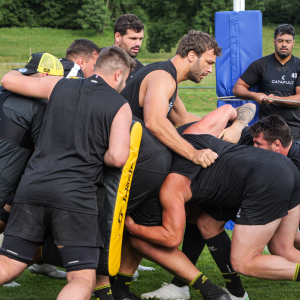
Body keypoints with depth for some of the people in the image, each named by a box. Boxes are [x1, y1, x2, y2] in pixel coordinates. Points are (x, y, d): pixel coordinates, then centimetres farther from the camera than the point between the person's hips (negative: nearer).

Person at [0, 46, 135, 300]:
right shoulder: (120, 106, 4)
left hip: (33, 184, 4)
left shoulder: (59, 86, 13)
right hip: (75, 194, -4)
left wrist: (21, 73, 45)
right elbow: (117, 158, -8)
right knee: (83, 279, 1)